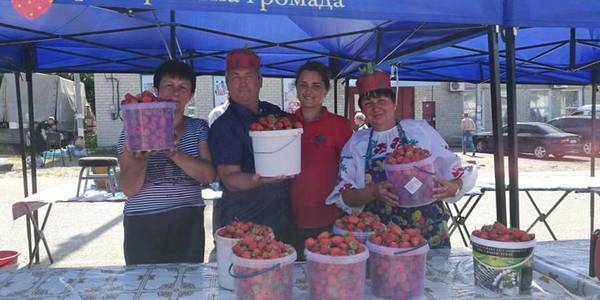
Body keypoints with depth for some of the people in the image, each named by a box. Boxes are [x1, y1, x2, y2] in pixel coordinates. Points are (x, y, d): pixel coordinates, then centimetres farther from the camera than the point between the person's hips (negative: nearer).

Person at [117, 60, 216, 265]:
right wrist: (140, 159, -24)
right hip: (142, 227, -1)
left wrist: (173, 153, -23)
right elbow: (129, 190, -5)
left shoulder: (199, 128, 5)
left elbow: (209, 175, -9)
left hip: (188, 226, 1)